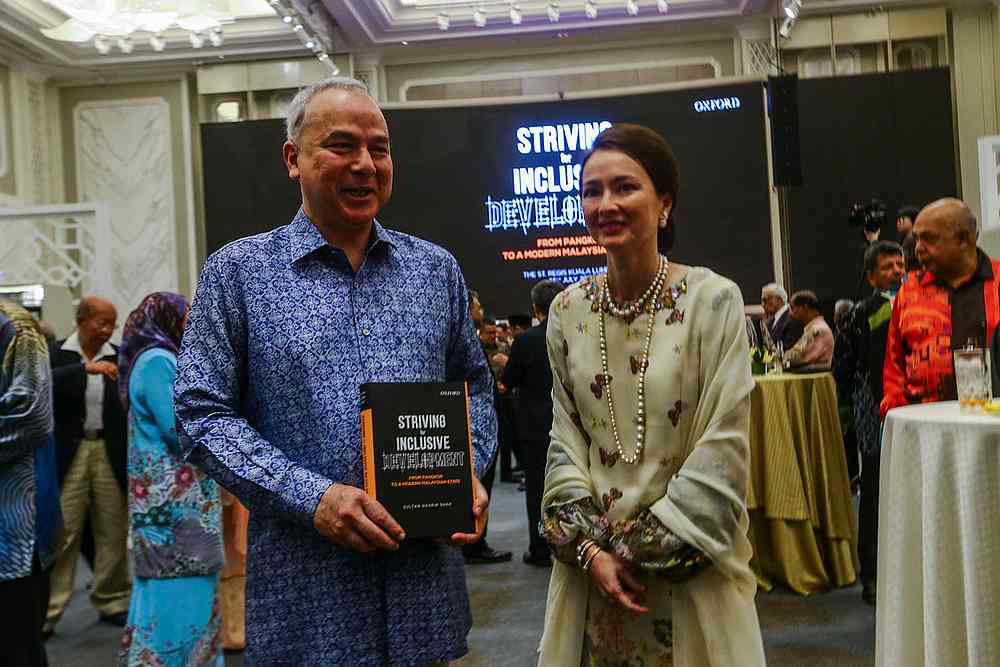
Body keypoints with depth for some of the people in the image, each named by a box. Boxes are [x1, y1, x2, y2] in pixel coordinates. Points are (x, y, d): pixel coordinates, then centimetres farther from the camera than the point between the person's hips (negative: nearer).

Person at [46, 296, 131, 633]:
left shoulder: (119, 357, 5)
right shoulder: (56, 353, -1)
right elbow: (46, 381, -21)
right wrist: (86, 368, -32)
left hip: (110, 453, 3)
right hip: (69, 453, -2)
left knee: (113, 533, 9)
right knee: (62, 533, -2)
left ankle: (113, 602, 21)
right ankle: (46, 611, 6)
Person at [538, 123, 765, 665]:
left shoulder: (712, 299, -11)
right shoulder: (568, 310, 1)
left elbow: (723, 451, -13)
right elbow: (565, 441, 4)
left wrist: (641, 551, -12)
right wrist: (591, 549, -7)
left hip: (689, 572, -3)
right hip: (594, 565, 4)